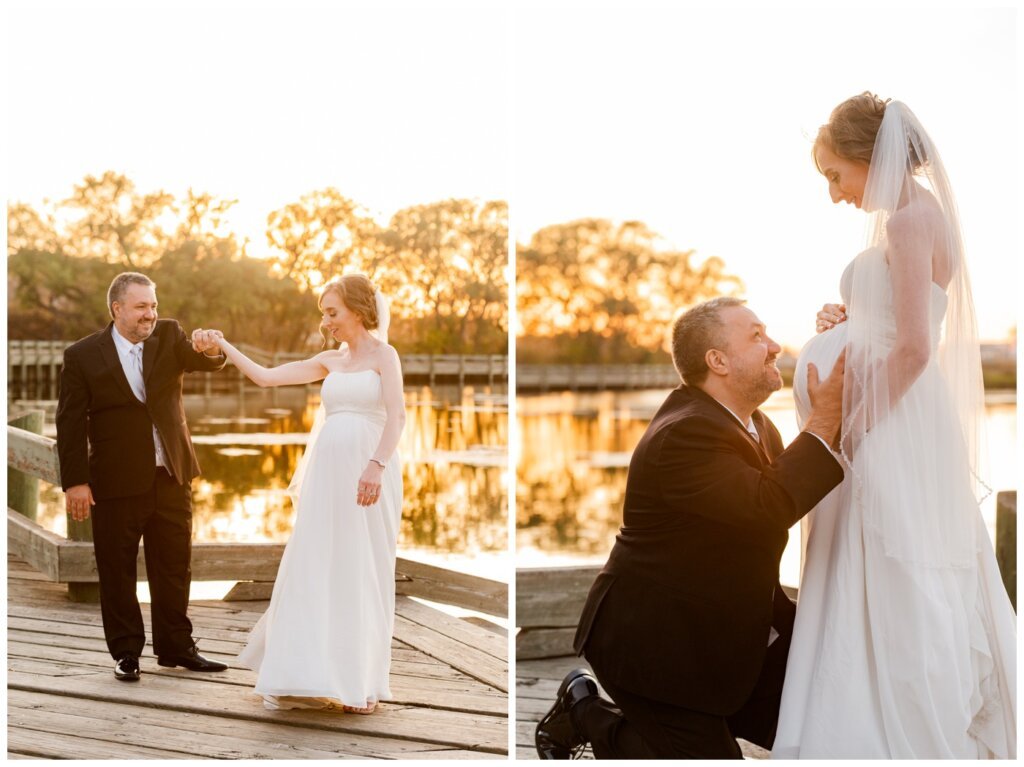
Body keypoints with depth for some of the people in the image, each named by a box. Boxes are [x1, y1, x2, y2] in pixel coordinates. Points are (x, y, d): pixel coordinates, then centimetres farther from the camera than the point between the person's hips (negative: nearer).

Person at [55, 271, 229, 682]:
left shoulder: (169, 336, 3)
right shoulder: (83, 355, -6)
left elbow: (207, 362, -13)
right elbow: (70, 424, -6)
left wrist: (208, 349, -37)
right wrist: (75, 482, -11)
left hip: (171, 477, 3)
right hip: (116, 481, -3)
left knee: (174, 567, 12)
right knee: (118, 571, 6)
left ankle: (176, 647, 24)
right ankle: (126, 652, 19)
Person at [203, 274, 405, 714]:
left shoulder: (383, 355, 0)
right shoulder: (329, 362, 16)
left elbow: (396, 414, -13)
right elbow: (265, 377, 16)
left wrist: (376, 465, -25)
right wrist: (224, 347, 8)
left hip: (368, 474, -5)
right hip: (328, 474, 5)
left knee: (360, 575, -1)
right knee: (314, 573, 3)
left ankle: (361, 683, 9)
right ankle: (317, 678, 11)